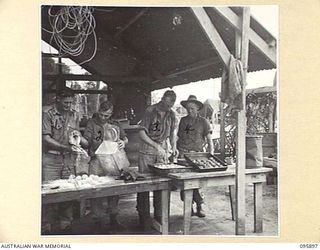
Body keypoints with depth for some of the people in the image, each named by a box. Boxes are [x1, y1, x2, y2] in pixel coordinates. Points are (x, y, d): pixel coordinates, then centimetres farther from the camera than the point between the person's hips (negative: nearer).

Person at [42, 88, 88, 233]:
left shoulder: (74, 115, 11)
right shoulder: (47, 113, -6)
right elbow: (46, 139, -12)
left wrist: (78, 137, -3)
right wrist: (67, 147, -19)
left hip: (68, 159, 5)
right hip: (50, 158, -5)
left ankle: (66, 224, 16)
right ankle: (46, 227, 8)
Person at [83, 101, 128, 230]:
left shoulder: (115, 125, 12)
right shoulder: (92, 123, 2)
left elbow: (125, 138, 21)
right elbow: (86, 140, -7)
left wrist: (123, 142, 1)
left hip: (115, 160, 4)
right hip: (97, 162, -3)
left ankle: (113, 219, 24)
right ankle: (97, 220, 11)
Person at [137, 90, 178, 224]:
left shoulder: (171, 114, 5)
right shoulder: (150, 111, -12)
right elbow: (141, 133, -15)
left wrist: (173, 146, 1)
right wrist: (156, 146, -21)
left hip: (163, 149, 4)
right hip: (147, 149, -4)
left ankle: (158, 214, 14)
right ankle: (142, 214, 13)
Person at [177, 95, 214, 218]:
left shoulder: (203, 121, 9)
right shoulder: (183, 120, 17)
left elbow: (209, 139, 5)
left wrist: (211, 152, -8)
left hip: (197, 154, -2)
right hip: (183, 154, 3)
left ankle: (199, 206, 5)